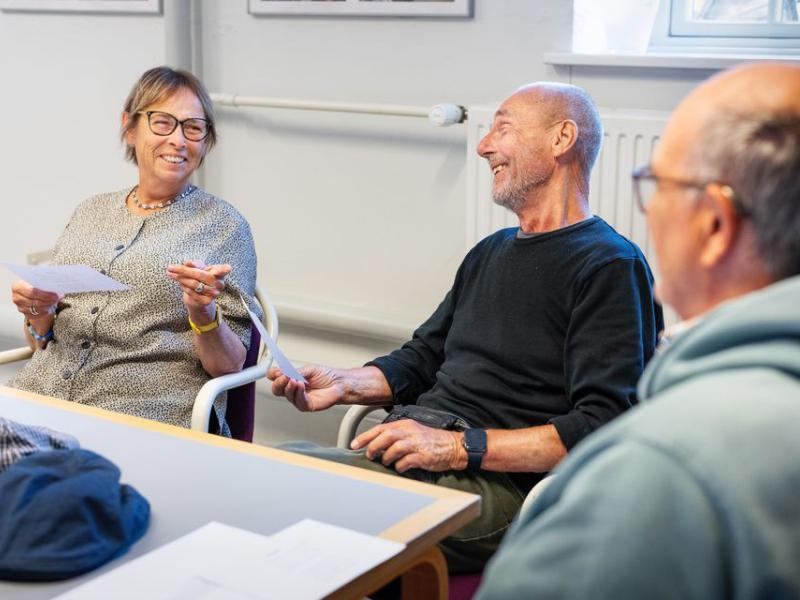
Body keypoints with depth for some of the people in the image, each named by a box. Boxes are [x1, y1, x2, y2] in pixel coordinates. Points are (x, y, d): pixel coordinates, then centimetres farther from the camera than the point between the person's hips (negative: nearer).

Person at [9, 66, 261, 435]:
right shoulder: (90, 212, 19)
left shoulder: (223, 225, 6)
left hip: (149, 417, -5)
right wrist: (38, 313, 1)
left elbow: (229, 366, 3)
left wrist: (204, 314, -16)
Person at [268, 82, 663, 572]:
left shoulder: (610, 265, -4)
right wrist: (345, 384, 11)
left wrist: (459, 448, -18)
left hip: (499, 479, -8)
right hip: (406, 450, 8)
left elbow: (602, 427, -14)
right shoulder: (491, 253, 24)